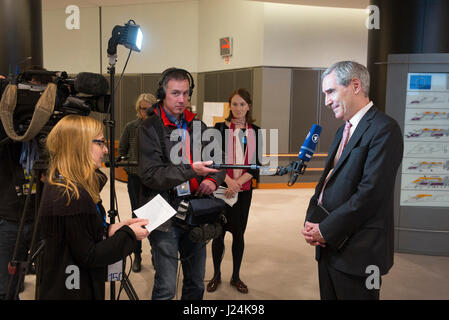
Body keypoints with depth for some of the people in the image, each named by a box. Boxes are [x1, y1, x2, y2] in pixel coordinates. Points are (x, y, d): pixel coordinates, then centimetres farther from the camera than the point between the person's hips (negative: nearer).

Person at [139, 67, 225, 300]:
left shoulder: (197, 126, 10)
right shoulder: (150, 128, -8)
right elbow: (150, 175, -17)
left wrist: (213, 180, -5)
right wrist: (190, 170, -26)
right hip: (165, 218, -5)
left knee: (196, 283, 16)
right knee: (166, 288, 0)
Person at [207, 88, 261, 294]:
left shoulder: (255, 132, 5)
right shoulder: (220, 128, -1)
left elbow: (256, 164, 1)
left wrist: (238, 182, -12)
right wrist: (228, 181, -17)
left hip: (244, 189, 2)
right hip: (221, 188, -2)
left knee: (238, 232, 9)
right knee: (219, 232, 5)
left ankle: (236, 277, 23)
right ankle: (216, 275, 22)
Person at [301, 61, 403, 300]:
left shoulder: (384, 129, -14)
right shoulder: (343, 131, 15)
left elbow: (371, 191, -21)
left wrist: (325, 230, -16)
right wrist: (311, 221, 0)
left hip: (357, 252, -8)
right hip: (329, 245, 8)